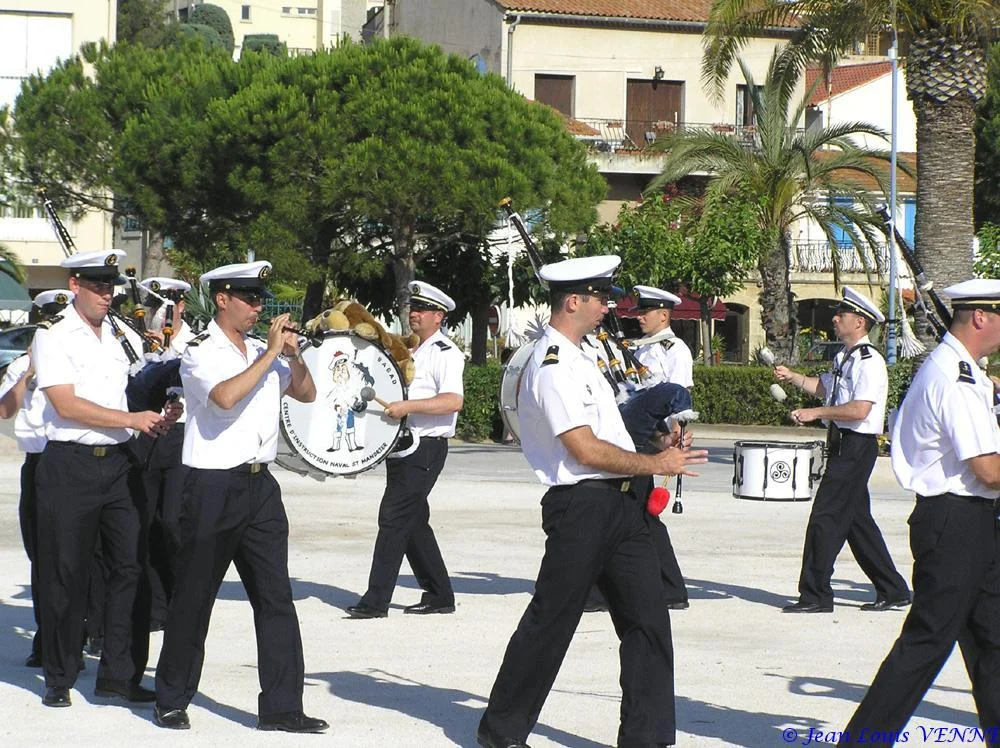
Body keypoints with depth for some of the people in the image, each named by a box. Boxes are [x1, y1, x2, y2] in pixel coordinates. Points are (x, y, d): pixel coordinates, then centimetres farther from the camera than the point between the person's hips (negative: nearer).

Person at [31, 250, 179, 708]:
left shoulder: (125, 337, 13)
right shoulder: (53, 338, -3)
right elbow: (67, 405, -12)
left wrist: (160, 417, -1)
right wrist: (132, 419, -15)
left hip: (119, 464, 5)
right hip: (69, 466, -4)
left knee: (130, 566, 0)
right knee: (65, 575, 2)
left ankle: (119, 673, 8)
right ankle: (59, 678, 15)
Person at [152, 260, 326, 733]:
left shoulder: (263, 352, 13)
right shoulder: (201, 352, -8)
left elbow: (306, 393, 17)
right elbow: (225, 397, -25)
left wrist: (293, 355, 0)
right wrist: (271, 354, -19)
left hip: (259, 485, 6)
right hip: (213, 486, -6)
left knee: (276, 597, 1)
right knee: (194, 597, 4)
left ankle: (281, 706, 4)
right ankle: (171, 701, 18)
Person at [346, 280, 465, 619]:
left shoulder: (445, 353, -10)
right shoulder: (410, 351, 18)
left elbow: (453, 400, -24)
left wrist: (409, 406, -29)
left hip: (426, 448, -10)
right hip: (403, 447, 10)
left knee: (394, 518, -12)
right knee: (414, 521, 12)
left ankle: (376, 600, -12)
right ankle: (439, 594, 20)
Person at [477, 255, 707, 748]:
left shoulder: (576, 359, 16)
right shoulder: (552, 367, -15)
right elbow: (586, 451, -19)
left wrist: (656, 454, 9)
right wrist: (655, 464, -10)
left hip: (618, 505, 9)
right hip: (581, 506, -9)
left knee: (648, 620, 3)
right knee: (551, 622, 2)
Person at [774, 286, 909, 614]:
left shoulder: (869, 361, -16)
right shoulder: (844, 358, 14)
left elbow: (859, 410, -25)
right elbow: (823, 387, 31)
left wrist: (815, 413, -22)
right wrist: (792, 376, 19)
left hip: (856, 448, -10)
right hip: (843, 446, 10)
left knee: (825, 518, -8)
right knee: (857, 519, 14)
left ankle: (815, 595, -3)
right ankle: (892, 591, 22)